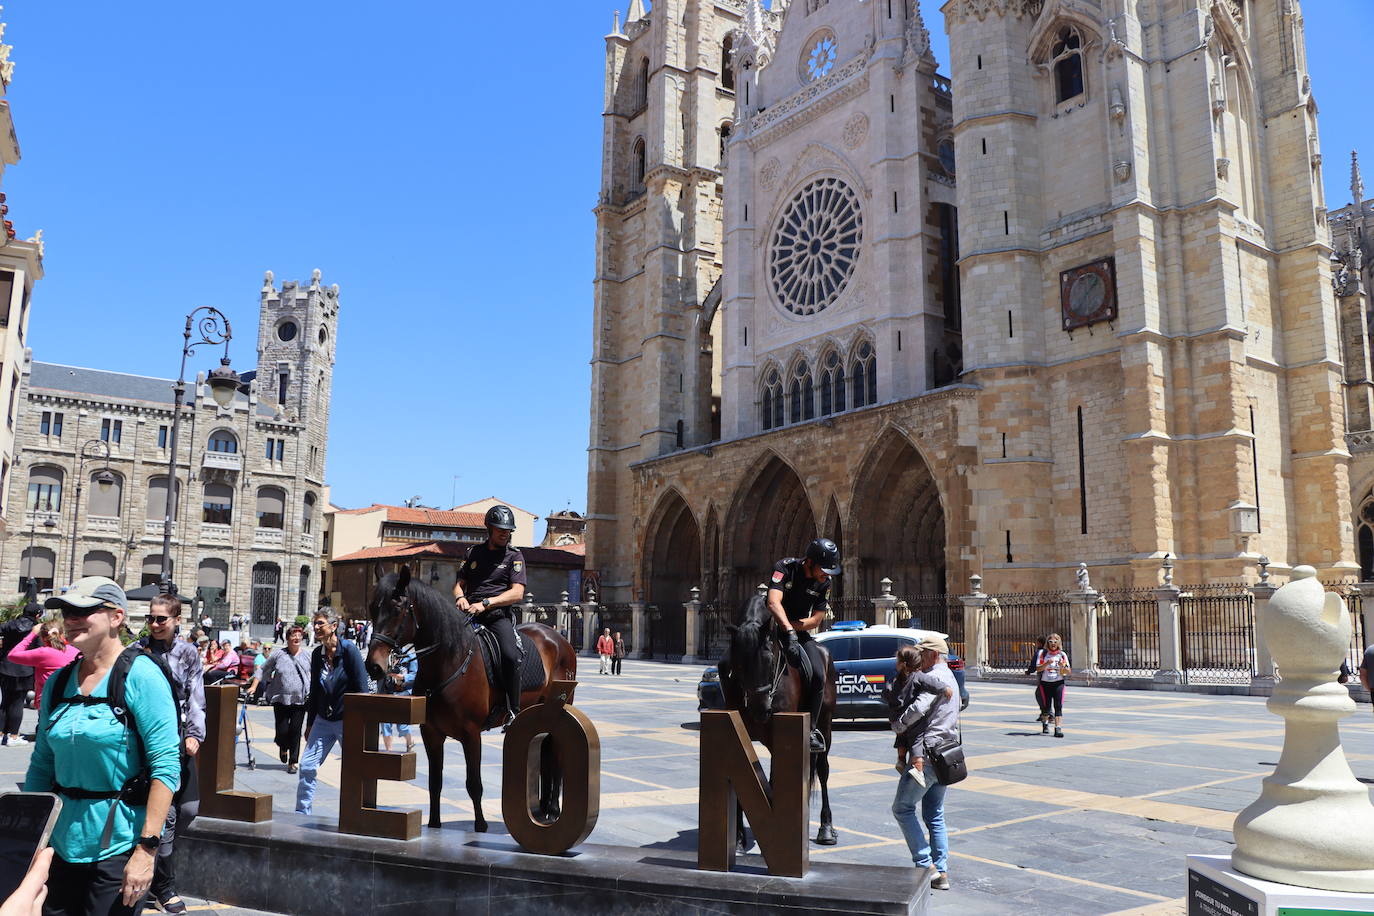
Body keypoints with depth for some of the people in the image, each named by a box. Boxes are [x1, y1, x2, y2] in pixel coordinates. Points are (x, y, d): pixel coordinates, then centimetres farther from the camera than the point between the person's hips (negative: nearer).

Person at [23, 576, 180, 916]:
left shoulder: (140, 675, -13)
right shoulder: (58, 682, 5)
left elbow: (166, 767, -17)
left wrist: (147, 850, -21)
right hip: (61, 841, 6)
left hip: (117, 845, -6)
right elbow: (42, 763, 13)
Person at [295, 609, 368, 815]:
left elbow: (361, 688, -14)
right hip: (323, 720, 5)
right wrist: (310, 723, 15)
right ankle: (302, 813, 13)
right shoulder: (317, 654, 4)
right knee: (307, 766, 1)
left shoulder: (349, 650, -13)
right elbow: (314, 691, 13)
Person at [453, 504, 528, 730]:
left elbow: (517, 593, -5)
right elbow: (460, 583, 19)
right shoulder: (473, 552, 19)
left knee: (510, 656, -28)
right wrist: (460, 597, -6)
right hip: (469, 614, 4)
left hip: (498, 616, -4)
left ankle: (513, 712, -17)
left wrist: (486, 603, -17)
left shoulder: (514, 556, 8)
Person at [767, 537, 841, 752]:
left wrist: (793, 626, -18)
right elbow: (773, 602, -29)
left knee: (818, 675, -14)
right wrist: (789, 631, -41)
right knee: (805, 672, -24)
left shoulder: (824, 583, -1)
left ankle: (810, 729, -4)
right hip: (775, 628, -5)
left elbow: (816, 620, -4)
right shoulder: (785, 567, -16)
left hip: (800, 631, 5)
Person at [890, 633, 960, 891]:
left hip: (927, 752, -10)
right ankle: (941, 873, 14)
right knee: (934, 815, 13)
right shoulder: (948, 677, 19)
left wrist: (897, 725, -9)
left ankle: (925, 864, -3)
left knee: (903, 807, -1)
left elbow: (918, 709, -25)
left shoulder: (934, 677, -13)